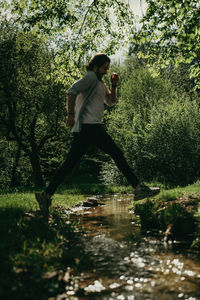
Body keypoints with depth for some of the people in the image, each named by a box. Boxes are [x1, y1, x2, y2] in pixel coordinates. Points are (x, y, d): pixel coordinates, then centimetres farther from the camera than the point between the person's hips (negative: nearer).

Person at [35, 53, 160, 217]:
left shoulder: (100, 82, 28)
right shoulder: (90, 77, -2)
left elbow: (111, 101, 29)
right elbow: (72, 91, -16)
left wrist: (114, 85, 14)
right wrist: (70, 114, -22)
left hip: (83, 129, 10)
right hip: (89, 125, -10)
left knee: (70, 164, 5)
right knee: (117, 154, -8)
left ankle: (47, 195, 3)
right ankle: (138, 188, -5)